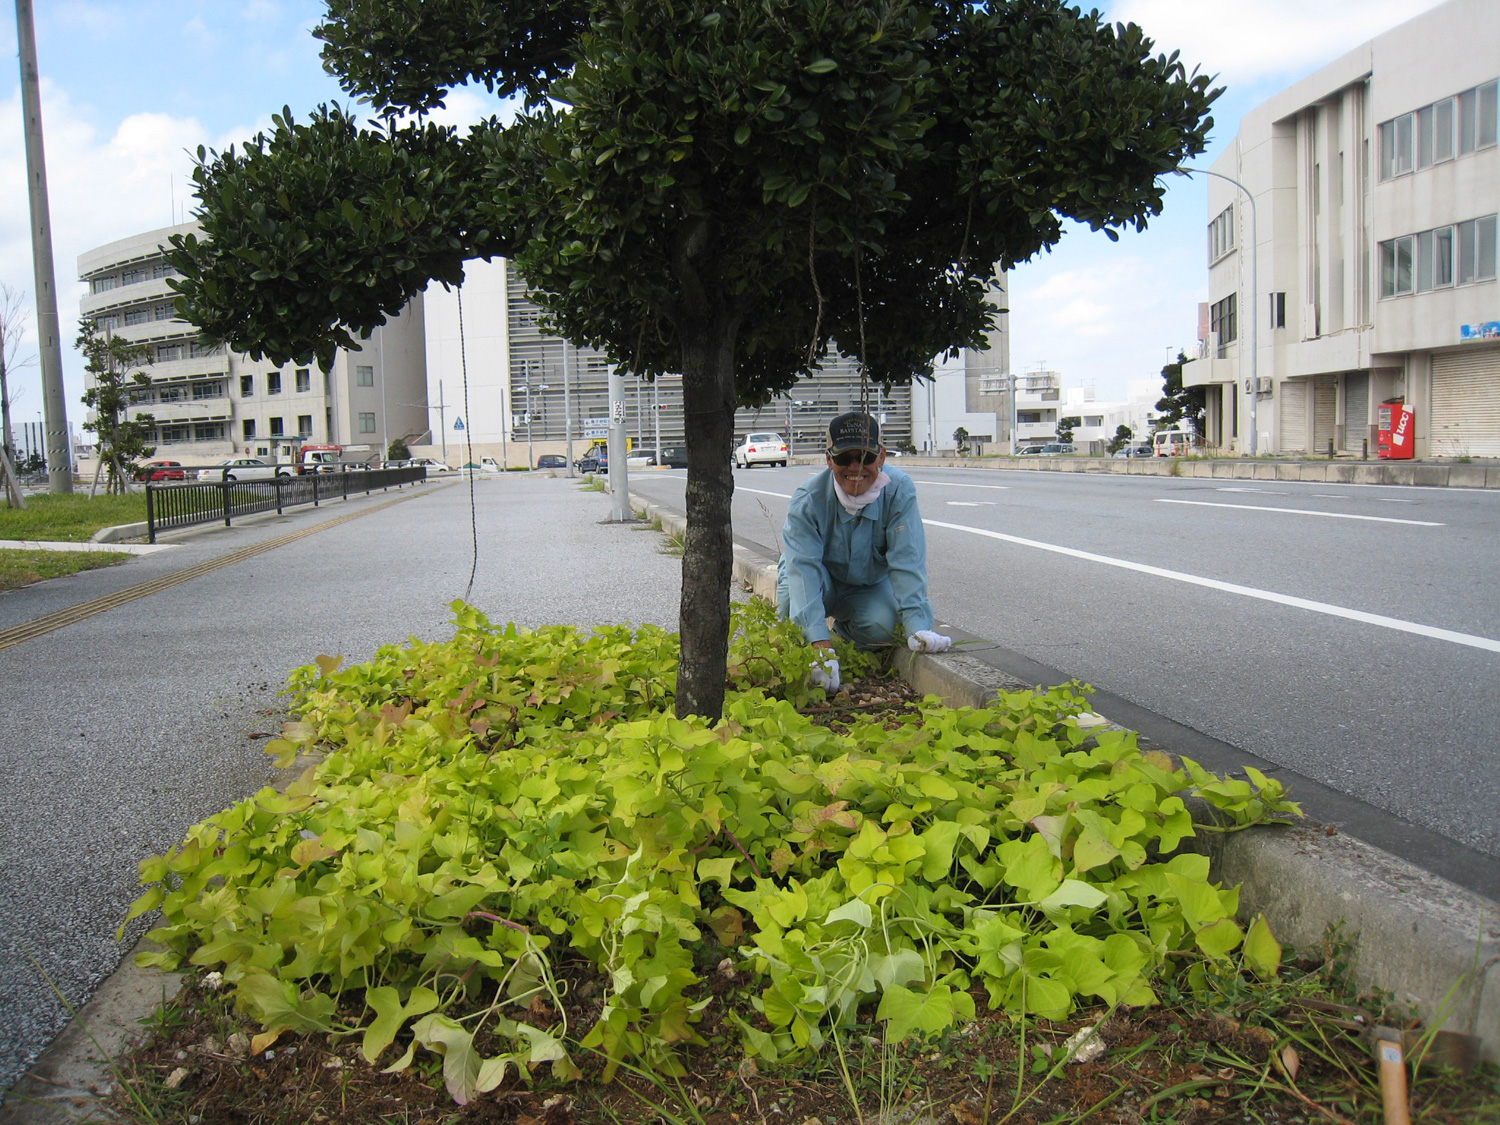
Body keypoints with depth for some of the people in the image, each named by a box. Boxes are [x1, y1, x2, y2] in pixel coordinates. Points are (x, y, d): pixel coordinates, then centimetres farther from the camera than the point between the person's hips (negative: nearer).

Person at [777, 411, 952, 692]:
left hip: (870, 586, 2)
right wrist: (822, 647, -51)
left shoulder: (899, 491, -24)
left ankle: (844, 628, 8)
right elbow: (804, 568, -39)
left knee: (888, 625, -29)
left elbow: (907, 560, -28)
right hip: (820, 585, -2)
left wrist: (917, 627, -41)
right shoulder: (808, 501, -29)